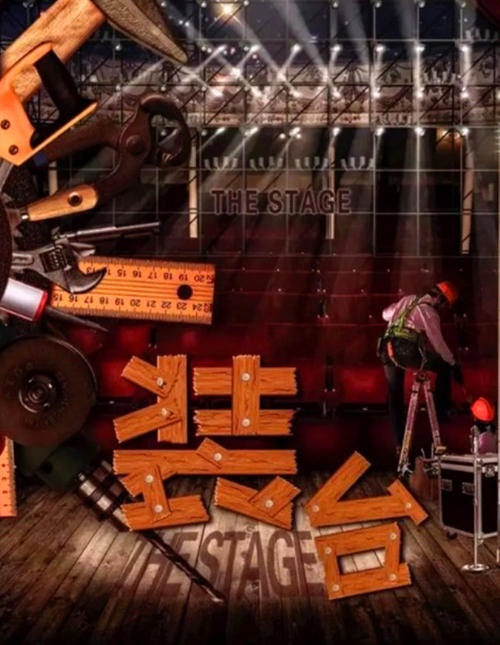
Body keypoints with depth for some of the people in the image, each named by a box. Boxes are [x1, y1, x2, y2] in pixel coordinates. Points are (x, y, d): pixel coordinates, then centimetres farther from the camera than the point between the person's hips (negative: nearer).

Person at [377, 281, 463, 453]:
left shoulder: (408, 299, 16)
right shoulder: (430, 312, -2)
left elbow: (386, 314, 25)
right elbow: (438, 343, -3)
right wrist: (454, 364, 7)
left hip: (388, 353, 6)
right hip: (408, 354, -6)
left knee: (395, 397, 14)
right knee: (445, 366, 15)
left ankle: (399, 443, 13)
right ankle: (441, 410, 15)